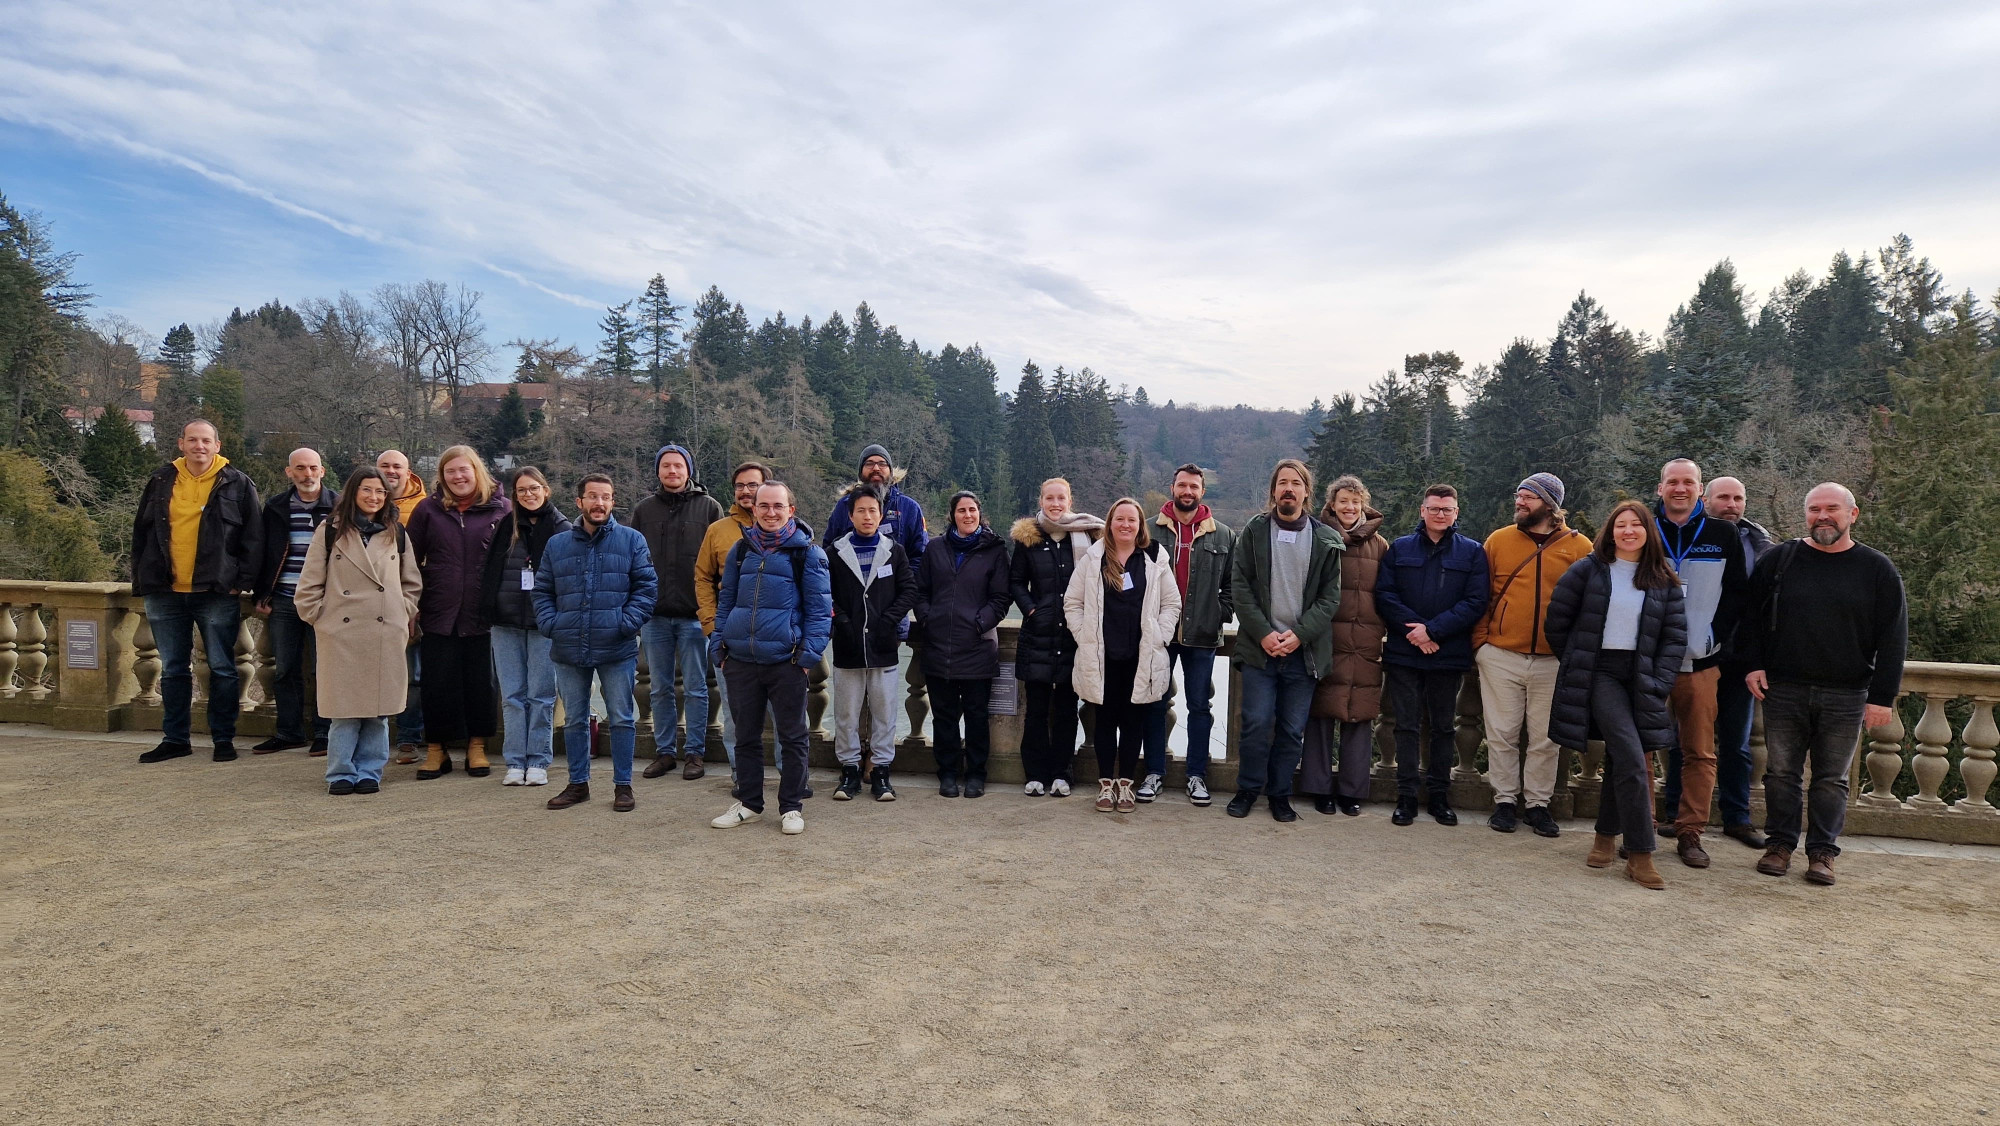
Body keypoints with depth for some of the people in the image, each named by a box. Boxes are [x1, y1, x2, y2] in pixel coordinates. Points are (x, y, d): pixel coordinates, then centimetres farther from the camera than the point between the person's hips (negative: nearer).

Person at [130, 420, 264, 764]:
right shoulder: (161, 481, 10)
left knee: (222, 668, 3)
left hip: (217, 593, -3)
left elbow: (253, 538, -1)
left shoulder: (237, 484, 1)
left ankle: (223, 738, 12)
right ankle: (175, 738, 21)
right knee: (173, 669, 11)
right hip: (165, 593, 3)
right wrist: (141, 581, 7)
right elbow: (141, 532, 14)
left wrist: (243, 581, -8)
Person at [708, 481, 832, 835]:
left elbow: (820, 607, -3)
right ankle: (748, 802, 28)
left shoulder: (807, 552, -2)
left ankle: (791, 807, 18)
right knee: (746, 735, 15)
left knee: (792, 736, 6)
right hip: (741, 660, 4)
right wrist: (719, 646, 8)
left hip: (786, 660, -4)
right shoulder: (741, 549, 10)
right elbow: (725, 600, 16)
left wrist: (810, 653, -12)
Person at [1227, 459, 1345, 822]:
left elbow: (1330, 597, 3)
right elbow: (1240, 588, 0)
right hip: (1259, 646, -1)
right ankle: (1248, 789, 15)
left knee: (1293, 729, 5)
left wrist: (1299, 634, -10)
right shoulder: (1254, 531, 5)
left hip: (1304, 650, 1)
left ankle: (1280, 793, 20)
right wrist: (1263, 633, -10)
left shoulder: (1326, 540, 6)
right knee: (1257, 722, -3)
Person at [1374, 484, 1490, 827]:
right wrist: (1413, 629, -13)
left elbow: (1476, 602, -4)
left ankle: (1440, 795, 19)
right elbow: (1384, 594, 0)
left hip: (1449, 654, 0)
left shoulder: (1472, 552, 5)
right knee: (1406, 725, 3)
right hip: (1404, 653, 0)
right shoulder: (1400, 548, 7)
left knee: (1442, 726, 10)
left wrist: (1433, 629, -14)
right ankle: (1406, 796, 10)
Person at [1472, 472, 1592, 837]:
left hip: (1553, 661, 0)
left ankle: (1538, 804, 21)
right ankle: (1505, 801, 19)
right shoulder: (1498, 540, 4)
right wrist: (1480, 642, 1)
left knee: (1545, 738, 8)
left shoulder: (1579, 546, 1)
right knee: (1502, 734, 6)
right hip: (1500, 656, 1)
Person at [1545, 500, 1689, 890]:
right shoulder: (1588, 570, 0)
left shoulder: (1664, 580, 9)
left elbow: (1675, 635, 6)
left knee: (1618, 758, 9)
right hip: (1600, 673, -3)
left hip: (1641, 678, 4)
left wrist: (1659, 683, -4)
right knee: (1632, 758, -15)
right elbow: (1557, 621, 4)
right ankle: (1639, 855, -12)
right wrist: (1575, 664, 5)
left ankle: (1606, 837, 27)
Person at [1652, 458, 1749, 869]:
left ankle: (1690, 833, 13)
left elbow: (1737, 592, 9)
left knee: (1699, 752, 3)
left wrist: (1715, 635, -1)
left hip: (1700, 662, 1)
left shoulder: (1723, 535, 7)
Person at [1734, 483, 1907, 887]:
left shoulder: (1878, 569, 2)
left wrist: (1882, 696, -5)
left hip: (1846, 696, 0)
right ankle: (1780, 843, 18)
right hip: (1784, 690, 1)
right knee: (1782, 773, 6)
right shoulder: (1777, 560, 4)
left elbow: (1893, 637, 0)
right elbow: (1751, 617, 10)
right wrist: (1753, 665, -1)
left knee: (1832, 779, 7)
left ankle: (1822, 852, 17)